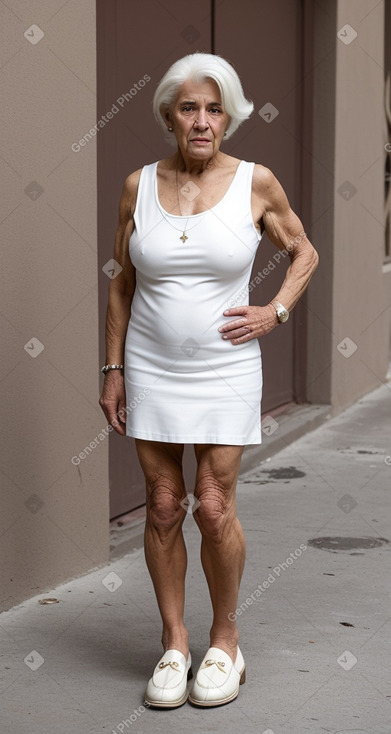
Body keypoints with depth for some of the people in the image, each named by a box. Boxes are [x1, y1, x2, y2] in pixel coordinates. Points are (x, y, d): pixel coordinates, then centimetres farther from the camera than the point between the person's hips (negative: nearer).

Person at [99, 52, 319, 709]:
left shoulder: (255, 182, -5)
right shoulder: (139, 186, 0)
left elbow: (303, 252, 11)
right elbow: (122, 283, 8)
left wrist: (275, 312, -4)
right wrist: (113, 371, 6)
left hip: (225, 371, -2)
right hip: (151, 371, 2)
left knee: (214, 509, -4)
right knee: (163, 507, 5)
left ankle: (225, 638, 17)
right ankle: (174, 643, 18)